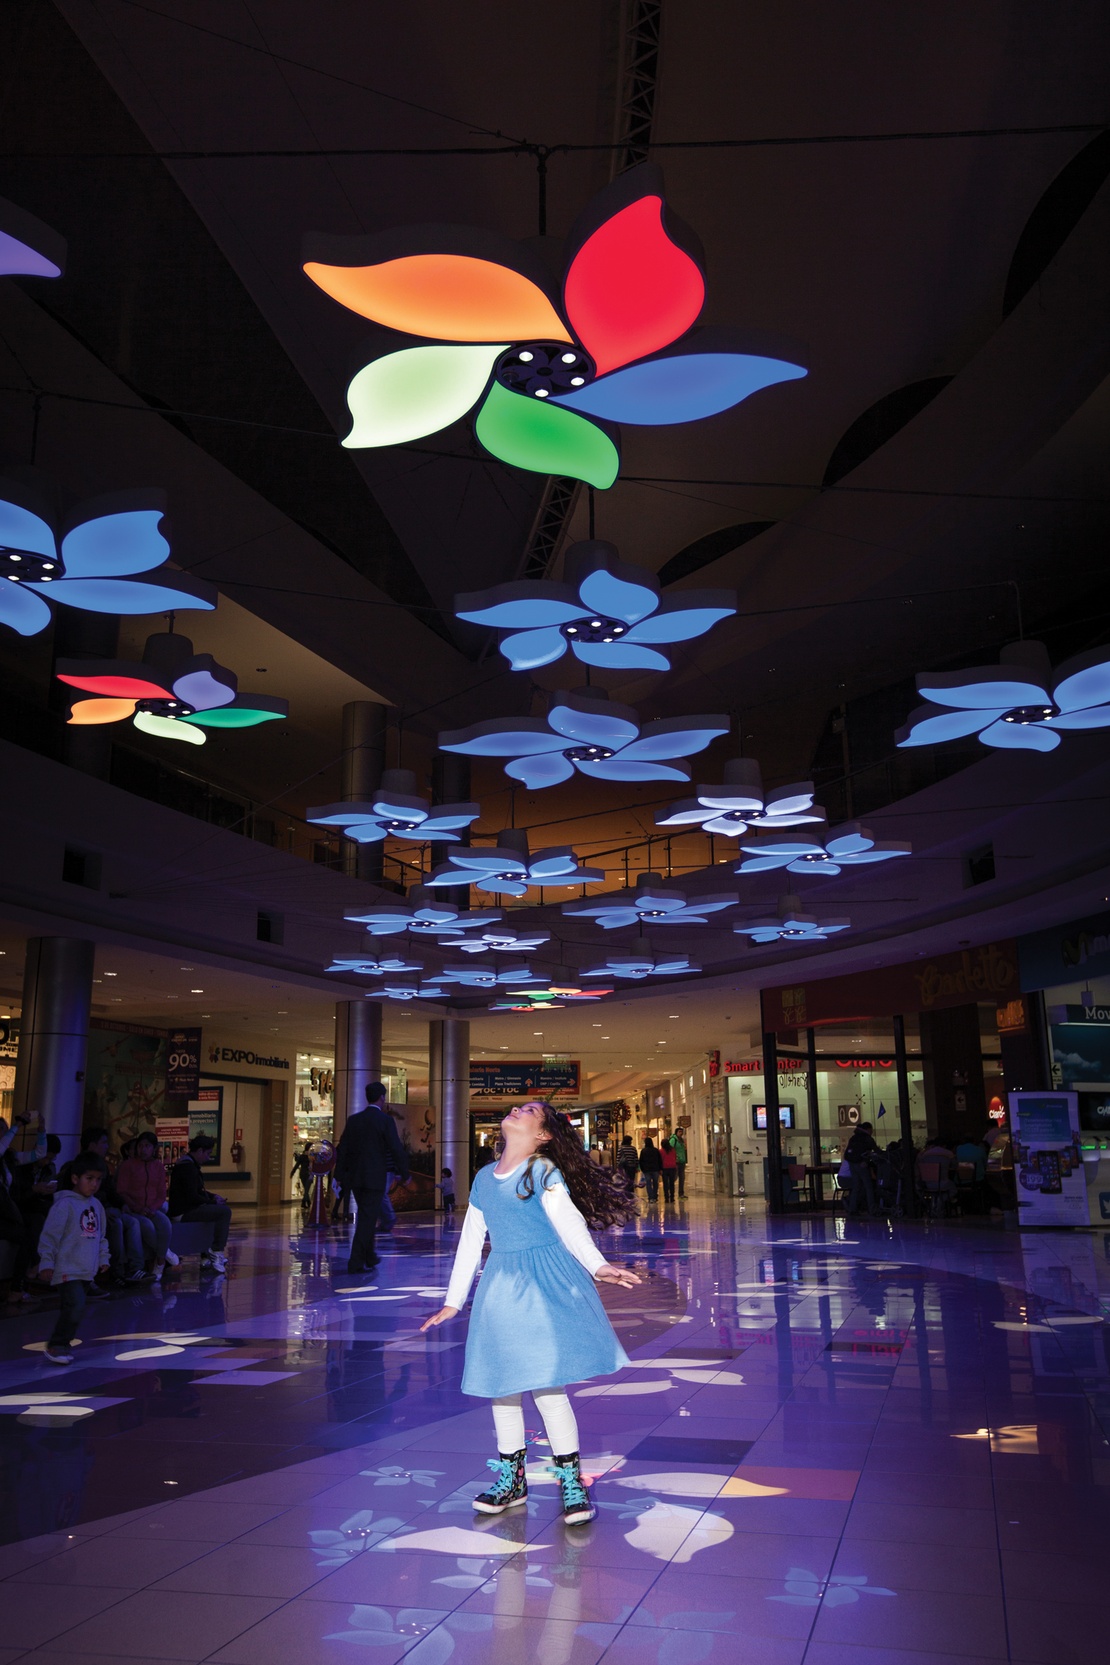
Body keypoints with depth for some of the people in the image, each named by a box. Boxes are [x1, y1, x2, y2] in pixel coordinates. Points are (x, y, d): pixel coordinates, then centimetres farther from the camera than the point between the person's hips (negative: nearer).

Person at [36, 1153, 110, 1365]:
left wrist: (103, 1259, 18)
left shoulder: (96, 1205, 11)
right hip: (68, 1267, -7)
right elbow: (50, 1235, -12)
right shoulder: (64, 1204, -13)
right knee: (75, 1305, -17)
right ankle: (55, 1346, -6)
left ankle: (61, 1343, 25)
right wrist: (46, 1263, -12)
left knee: (71, 1307, 13)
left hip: (87, 1269, 7)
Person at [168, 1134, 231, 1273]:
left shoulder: (188, 1164, 15)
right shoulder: (187, 1166, -19)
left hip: (185, 1208, 11)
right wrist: (213, 1202, -11)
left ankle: (207, 1254, 25)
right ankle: (217, 1253, -15)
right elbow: (192, 1197, -24)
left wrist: (213, 1196, 10)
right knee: (224, 1211, -19)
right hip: (183, 1212, -11)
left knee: (219, 1211, 28)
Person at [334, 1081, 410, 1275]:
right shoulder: (385, 1120, -9)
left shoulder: (354, 1119, 7)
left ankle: (369, 1257, 29)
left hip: (354, 1177, 6)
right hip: (375, 1178, -6)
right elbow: (396, 1149, -11)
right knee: (367, 1219, -2)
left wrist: (340, 1176, 14)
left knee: (366, 1217, 19)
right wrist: (405, 1174, -1)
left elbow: (342, 1148, 8)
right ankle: (356, 1262, -6)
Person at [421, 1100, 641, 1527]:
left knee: (546, 1385, -8)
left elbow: (568, 1220, -22)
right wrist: (454, 1301, 19)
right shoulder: (484, 1178, 11)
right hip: (500, 1285, 6)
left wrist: (597, 1266, -38)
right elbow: (470, 1240, 17)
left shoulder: (544, 1172, -7)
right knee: (501, 1385, 12)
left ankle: (572, 1482, 8)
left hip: (545, 1284, -6)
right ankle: (512, 1479, 29)